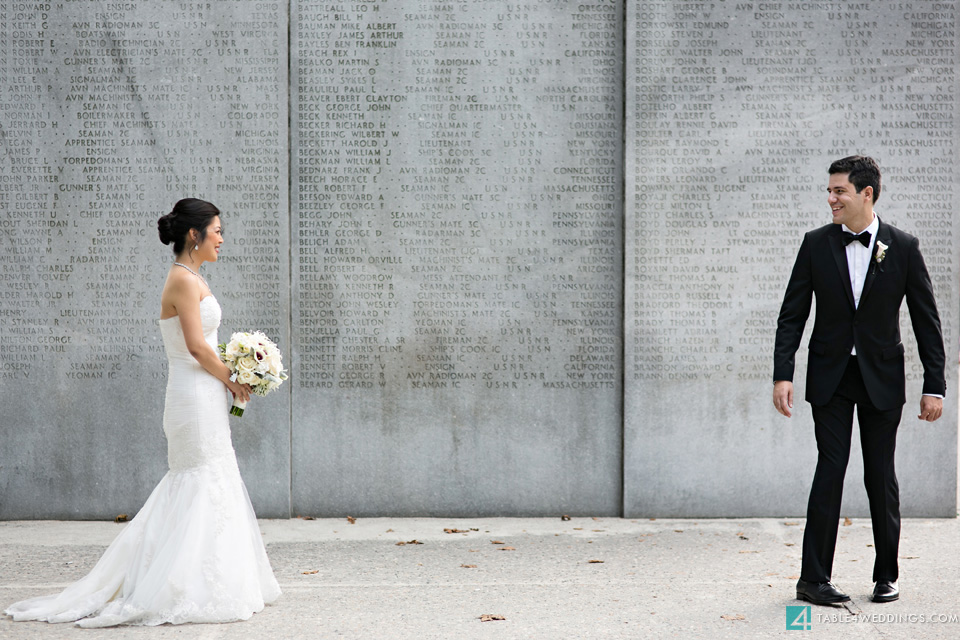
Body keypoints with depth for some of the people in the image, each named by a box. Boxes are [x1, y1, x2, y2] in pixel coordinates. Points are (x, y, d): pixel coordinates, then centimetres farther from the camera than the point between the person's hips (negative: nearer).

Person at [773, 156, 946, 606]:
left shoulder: (903, 248, -3)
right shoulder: (816, 244, -1)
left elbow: (927, 320, 0)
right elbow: (792, 315, 1)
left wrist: (934, 386, -4)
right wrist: (782, 375, -9)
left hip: (882, 378, 0)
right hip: (831, 375, 0)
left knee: (881, 477, 6)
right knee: (830, 470, -6)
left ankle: (887, 577, 20)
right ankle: (814, 579, -1)